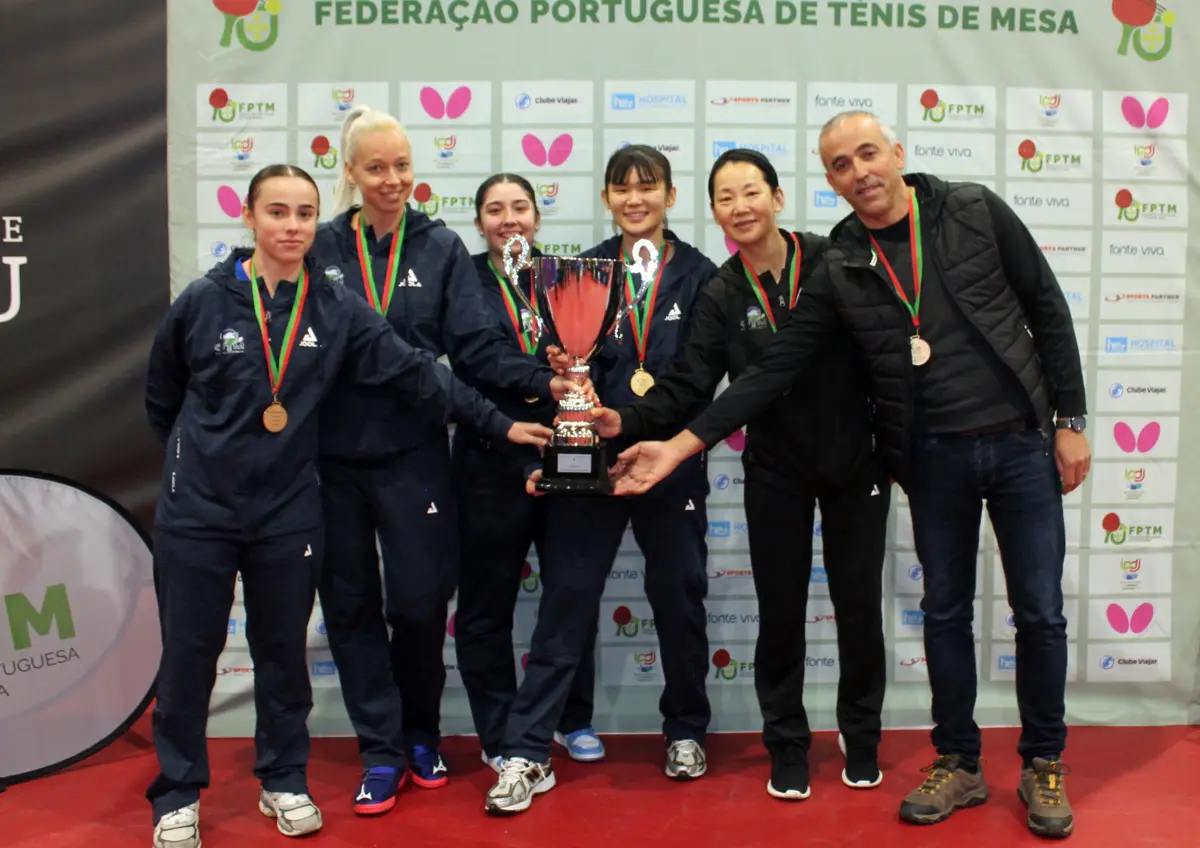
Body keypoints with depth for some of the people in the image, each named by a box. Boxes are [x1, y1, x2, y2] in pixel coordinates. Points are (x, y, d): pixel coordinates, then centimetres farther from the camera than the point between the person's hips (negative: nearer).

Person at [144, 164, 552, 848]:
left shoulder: (336, 309, -2)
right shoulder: (203, 302, -5)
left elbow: (416, 373, -4)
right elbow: (163, 399, 7)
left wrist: (498, 422, -6)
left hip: (289, 510, 1)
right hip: (198, 510, -1)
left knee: (284, 650, 11)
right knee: (189, 652, 6)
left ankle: (284, 781, 30)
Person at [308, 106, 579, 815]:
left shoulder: (441, 248, 3)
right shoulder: (321, 248, 4)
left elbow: (477, 344, -5)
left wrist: (544, 380, -20)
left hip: (414, 453, -1)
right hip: (332, 456, 1)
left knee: (421, 601, 3)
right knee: (351, 603, 7)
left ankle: (421, 736, 29)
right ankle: (381, 754, 22)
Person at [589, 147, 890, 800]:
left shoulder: (832, 260, -7)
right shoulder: (720, 296, -2)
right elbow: (688, 386, -9)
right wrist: (626, 420, -25)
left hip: (855, 459, -1)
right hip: (775, 471, 1)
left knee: (859, 603, 8)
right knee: (780, 611, 7)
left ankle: (861, 738, 30)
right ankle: (786, 747, 25)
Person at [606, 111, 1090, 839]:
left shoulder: (975, 210, -4)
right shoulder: (841, 268, -1)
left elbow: (1048, 310, 1)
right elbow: (776, 368, -4)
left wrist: (1070, 420, -3)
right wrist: (683, 444, -11)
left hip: (1021, 443, -1)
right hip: (934, 458, 1)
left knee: (1040, 612, 6)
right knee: (946, 612, 11)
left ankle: (1044, 767, 25)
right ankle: (960, 765, 28)